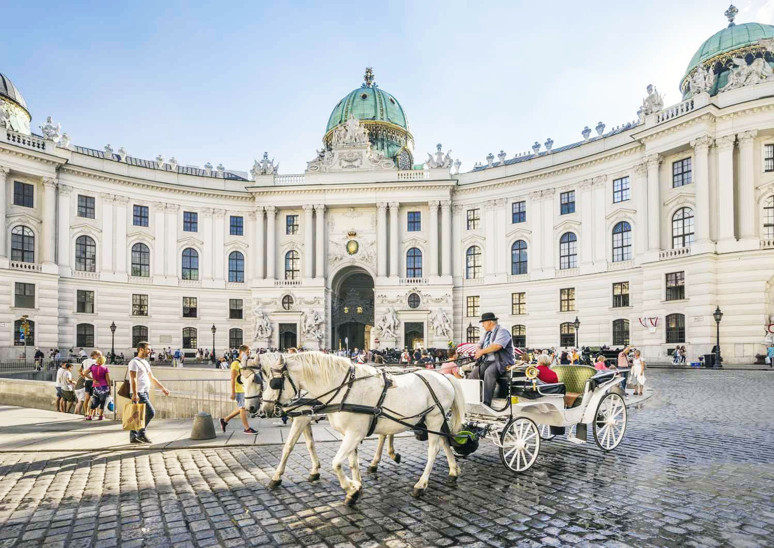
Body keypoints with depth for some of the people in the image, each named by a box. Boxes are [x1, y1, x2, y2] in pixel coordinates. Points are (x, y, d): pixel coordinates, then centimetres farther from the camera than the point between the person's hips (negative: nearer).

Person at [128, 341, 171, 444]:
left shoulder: (145, 363, 19)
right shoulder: (134, 362, -9)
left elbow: (152, 378, 25)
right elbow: (133, 379, -18)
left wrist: (163, 388, 23)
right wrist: (135, 394, -25)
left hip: (145, 393, 9)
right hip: (139, 393, -9)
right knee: (151, 412, -12)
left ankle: (133, 437, 13)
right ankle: (141, 433, -2)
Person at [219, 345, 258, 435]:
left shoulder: (245, 363, 16)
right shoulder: (236, 363, -11)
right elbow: (233, 379, -15)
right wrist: (233, 392, -19)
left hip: (245, 389, 9)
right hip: (239, 390, -9)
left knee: (241, 408, 14)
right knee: (243, 408, -3)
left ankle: (225, 420, 27)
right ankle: (247, 428, 4)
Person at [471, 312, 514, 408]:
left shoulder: (502, 331, -7)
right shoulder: (486, 333, 22)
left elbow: (497, 346, -22)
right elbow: (479, 345, 21)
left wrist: (482, 351, -13)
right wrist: (478, 351, -3)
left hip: (501, 362, -8)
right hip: (487, 361, 8)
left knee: (489, 372, -34)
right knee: (475, 371, -14)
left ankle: (486, 402, -36)